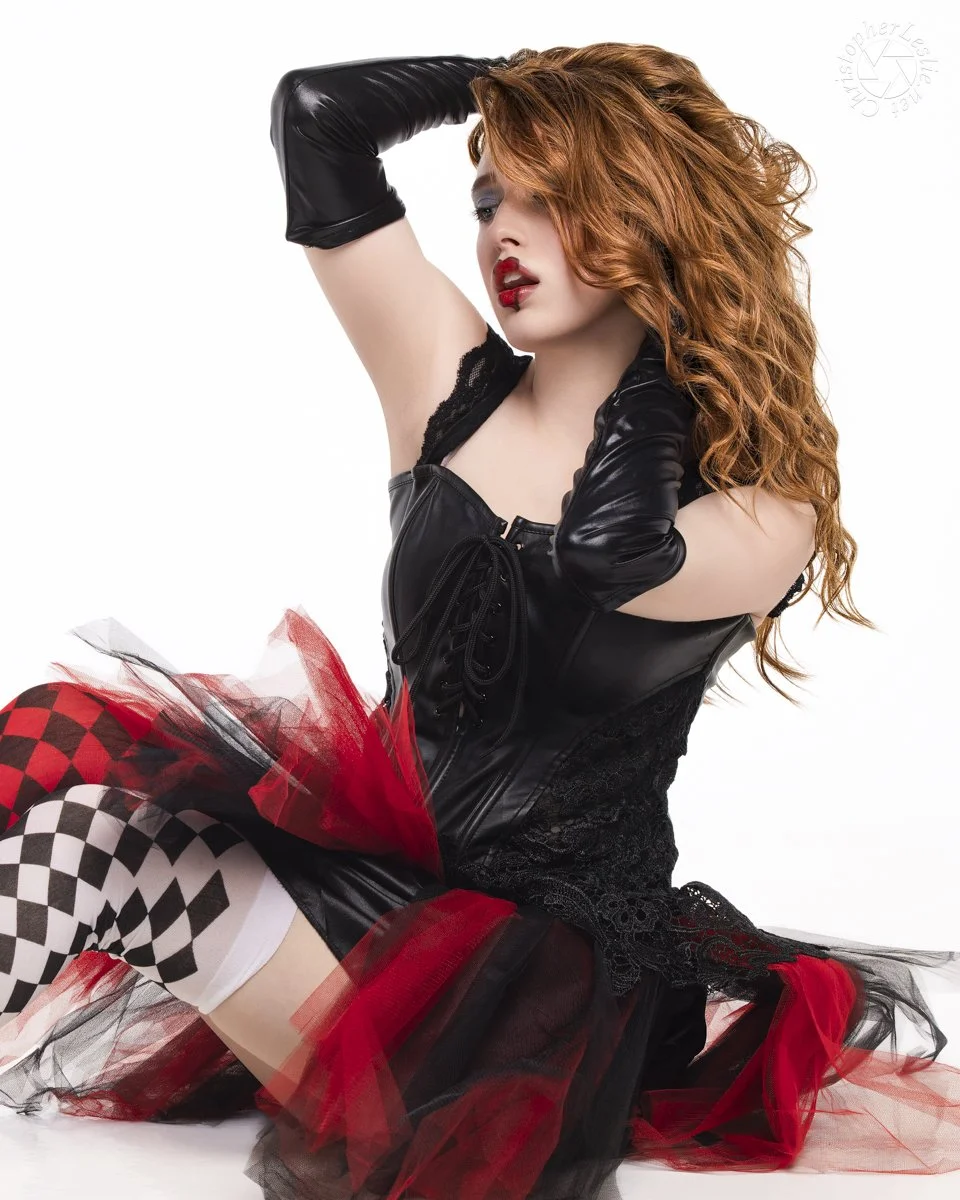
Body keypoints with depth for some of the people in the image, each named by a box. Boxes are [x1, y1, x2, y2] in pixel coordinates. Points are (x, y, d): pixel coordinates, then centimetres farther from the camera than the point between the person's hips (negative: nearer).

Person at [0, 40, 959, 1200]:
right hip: (379, 851, 4)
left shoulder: (769, 508, -5)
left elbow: (608, 558, -28)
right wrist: (521, 81, 5)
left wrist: (661, 339, -11)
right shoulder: (455, 385, 1)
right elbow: (316, 114, -5)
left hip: (560, 939, -4)